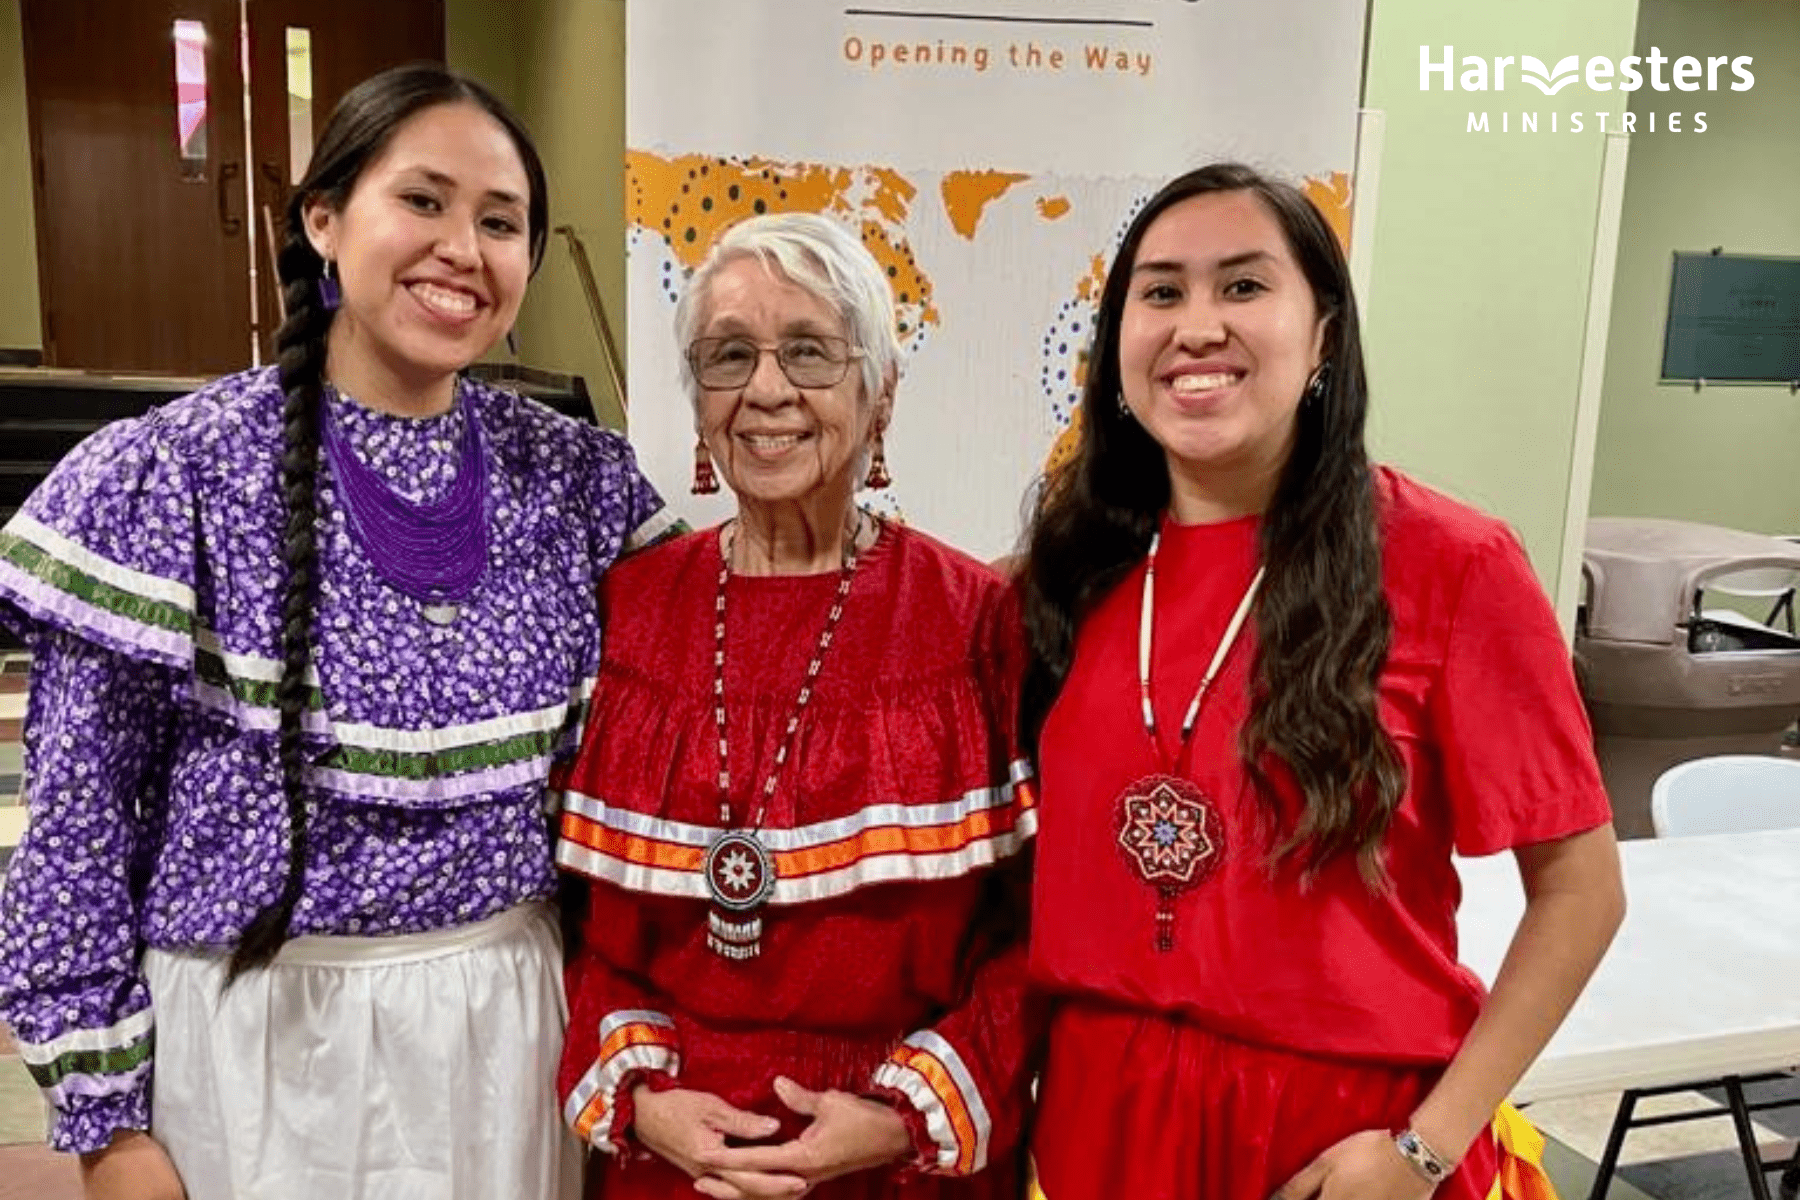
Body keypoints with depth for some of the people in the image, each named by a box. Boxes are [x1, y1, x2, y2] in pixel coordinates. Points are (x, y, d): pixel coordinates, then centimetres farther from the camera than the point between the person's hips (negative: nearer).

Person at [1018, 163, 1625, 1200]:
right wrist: (1019, 1072, -1)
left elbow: (1579, 888, -8)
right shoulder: (1076, 559, -3)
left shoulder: (1450, 565, -14)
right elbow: (1038, 849, 6)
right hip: (1101, 1105, 4)